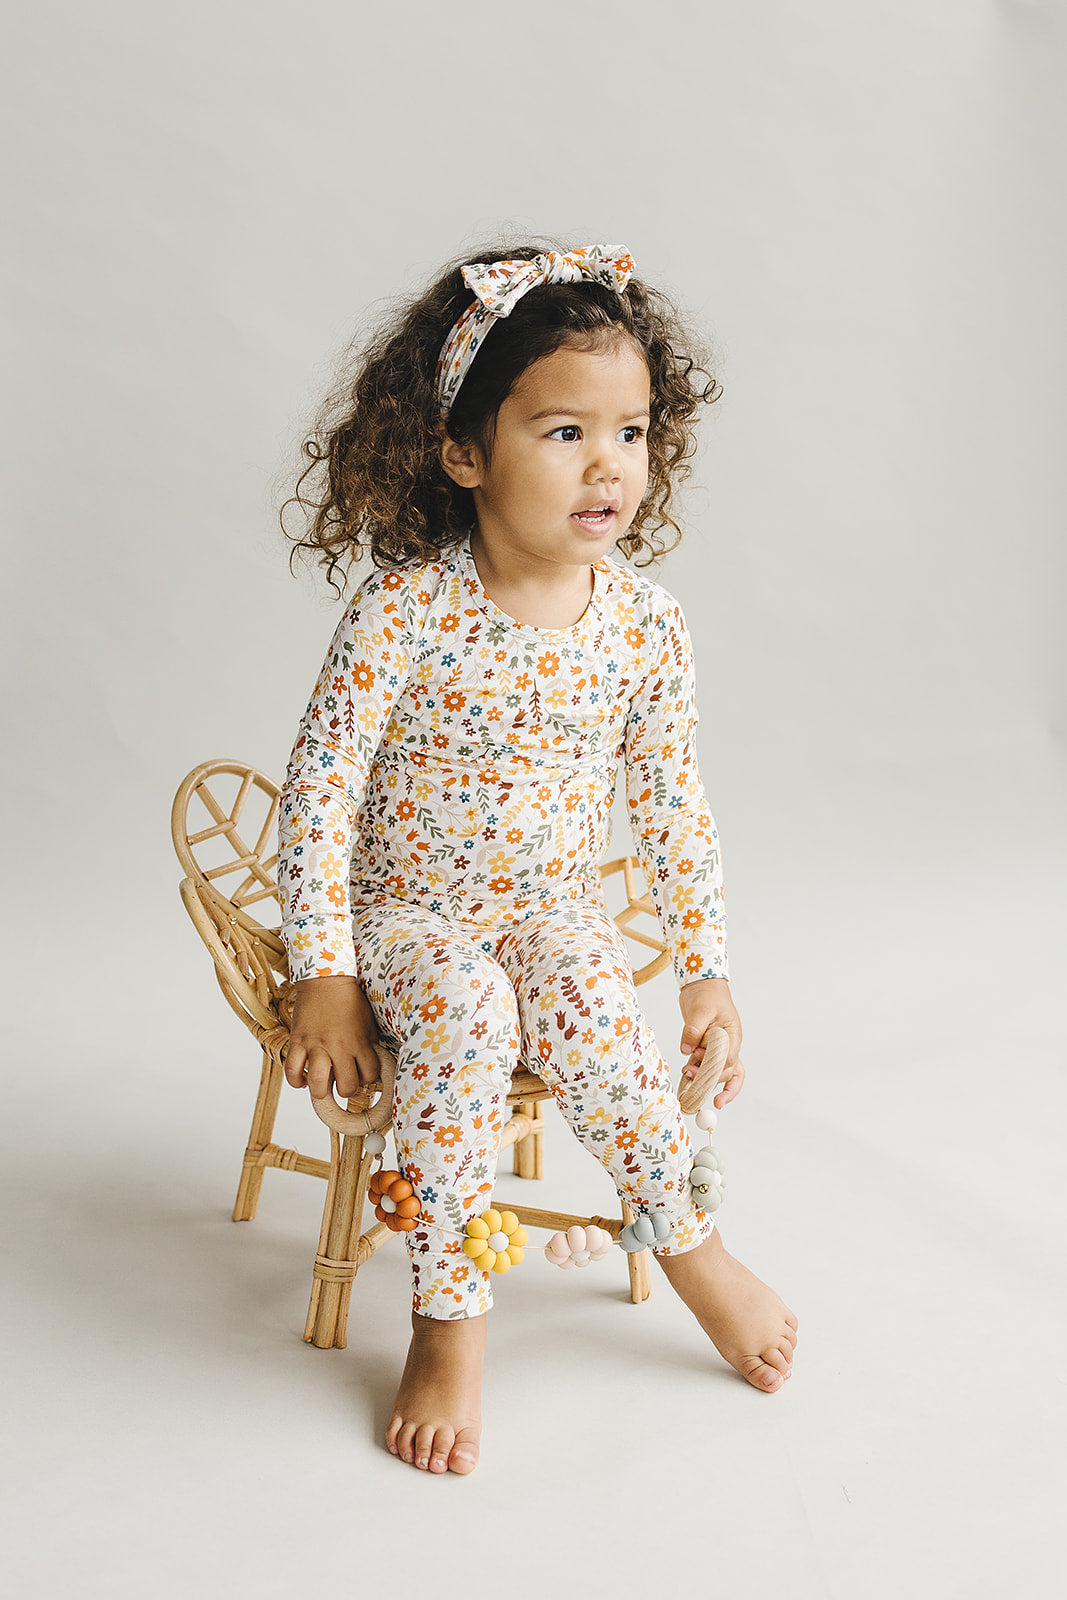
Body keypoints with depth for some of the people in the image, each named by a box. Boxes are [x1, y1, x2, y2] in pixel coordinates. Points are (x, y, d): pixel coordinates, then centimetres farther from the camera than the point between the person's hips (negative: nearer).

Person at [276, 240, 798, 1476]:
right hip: (409, 913, -2)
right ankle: (449, 1318, -19)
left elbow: (673, 806, 3)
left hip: (556, 909, 3)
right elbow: (319, 791, -14)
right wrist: (325, 978, -16)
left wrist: (707, 970, 3)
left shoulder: (644, 621, -6)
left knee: (588, 1007, -29)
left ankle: (688, 1245, -5)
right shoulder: (403, 611, -17)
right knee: (464, 1016, -33)